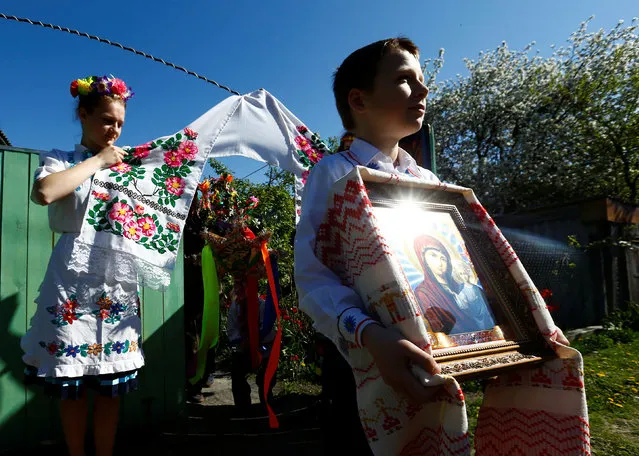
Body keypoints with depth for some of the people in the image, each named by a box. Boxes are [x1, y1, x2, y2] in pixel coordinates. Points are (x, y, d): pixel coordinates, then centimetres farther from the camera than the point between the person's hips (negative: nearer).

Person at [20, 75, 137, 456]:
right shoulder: (60, 160, 5)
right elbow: (43, 192, -20)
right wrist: (98, 160, -12)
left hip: (119, 282, 3)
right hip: (74, 281, -2)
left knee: (113, 384, 6)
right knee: (71, 385, 6)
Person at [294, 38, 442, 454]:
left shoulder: (431, 183, 12)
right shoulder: (336, 172, -7)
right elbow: (315, 279, -18)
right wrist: (369, 334, -36)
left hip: (435, 370, 6)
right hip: (368, 369, -6)